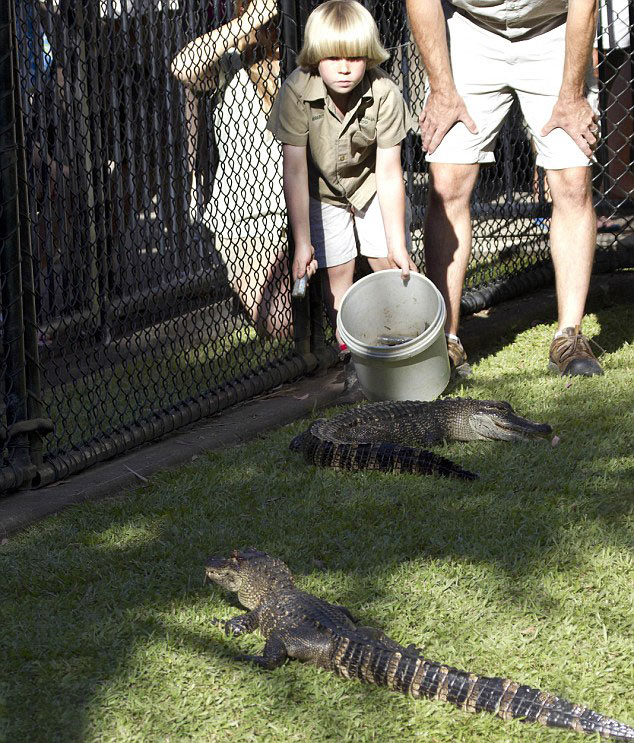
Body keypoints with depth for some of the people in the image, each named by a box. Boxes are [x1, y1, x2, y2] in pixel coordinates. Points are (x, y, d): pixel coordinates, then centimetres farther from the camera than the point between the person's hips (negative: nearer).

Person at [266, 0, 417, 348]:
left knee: (389, 265, -6)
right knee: (336, 271, -6)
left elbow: (389, 173, -25)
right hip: (322, 190, 0)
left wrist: (397, 245, -23)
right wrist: (302, 242, -26)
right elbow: (294, 171, -26)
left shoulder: (384, 94, -30)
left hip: (371, 185, 0)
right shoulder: (297, 91, -31)